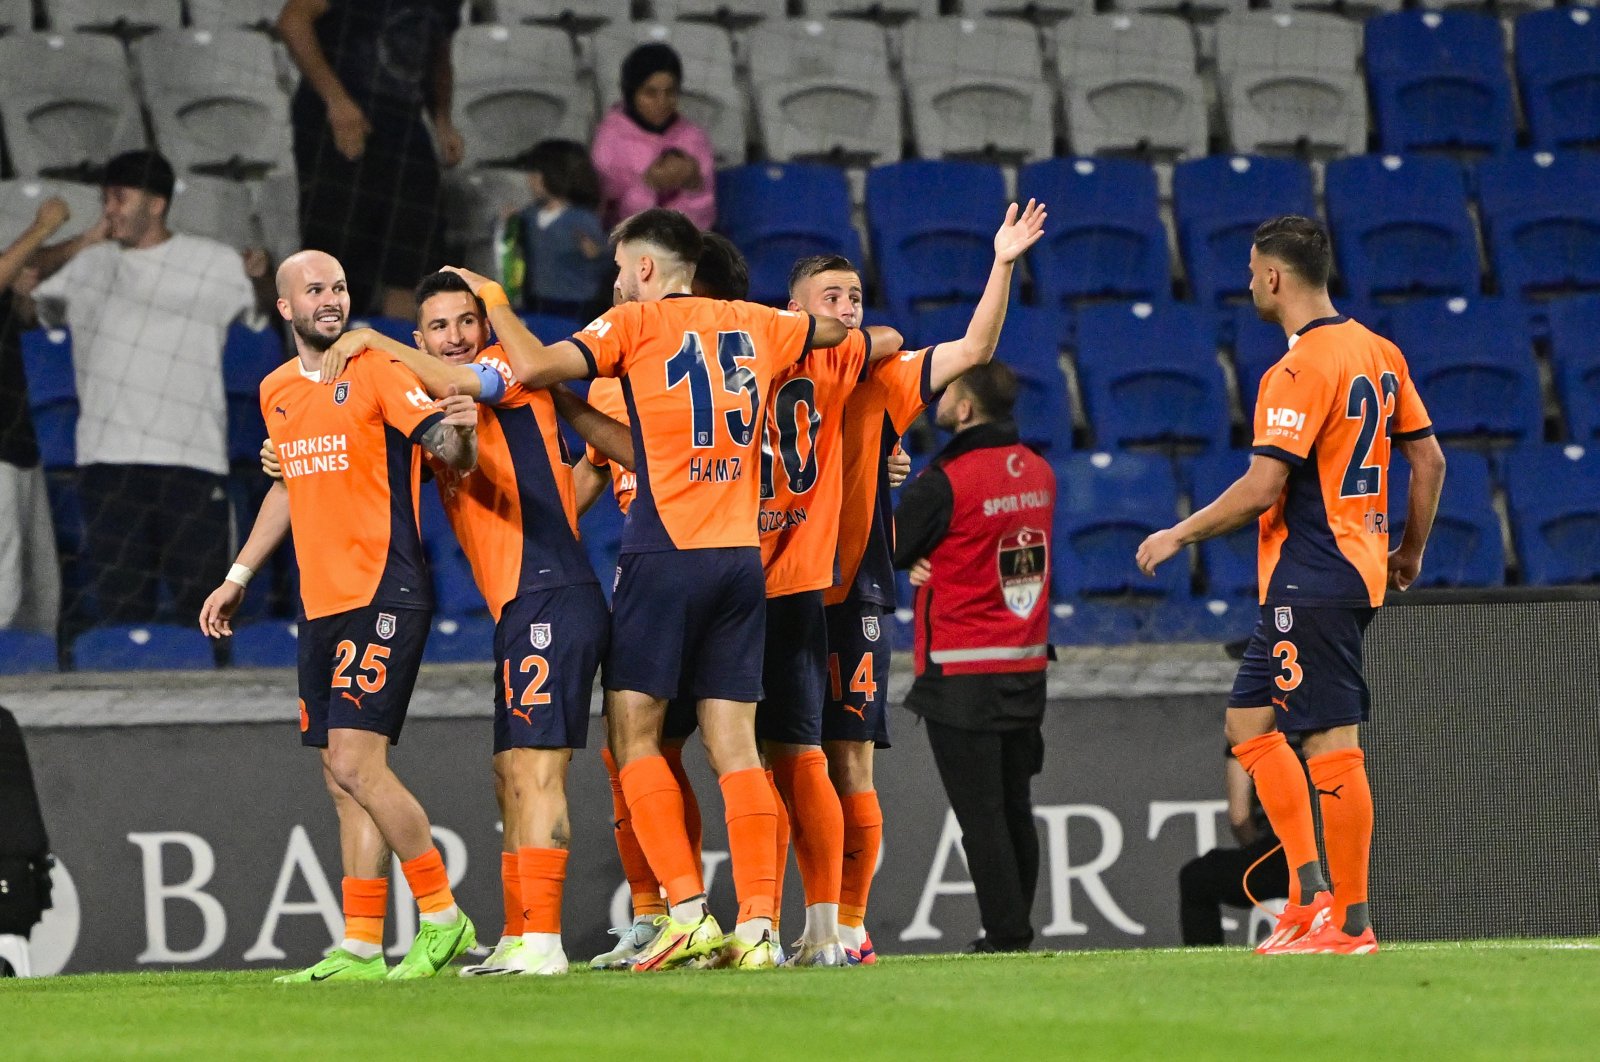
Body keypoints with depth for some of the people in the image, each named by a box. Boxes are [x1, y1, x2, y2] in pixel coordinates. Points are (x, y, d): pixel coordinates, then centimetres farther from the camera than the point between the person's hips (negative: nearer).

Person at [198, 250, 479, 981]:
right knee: (343, 783, 7)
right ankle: (361, 949, 9)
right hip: (321, 605, 7)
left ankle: (443, 919, -4)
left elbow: (451, 454, -14)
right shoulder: (276, 392, 14)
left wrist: (458, 433, -37)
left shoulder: (377, 371, -7)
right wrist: (238, 578, 29)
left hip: (384, 597, -7)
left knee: (356, 764, -15)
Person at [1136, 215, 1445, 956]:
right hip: (1359, 572, 10)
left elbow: (1261, 490, -19)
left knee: (1331, 744, -6)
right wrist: (1410, 552, 25)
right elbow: (1428, 459, 14)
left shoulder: (1299, 372, -16)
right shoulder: (1377, 353, 11)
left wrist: (1177, 536, -7)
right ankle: (1309, 891, 9)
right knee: (1250, 720, 15)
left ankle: (1349, 921, -4)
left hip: (1309, 581, -10)